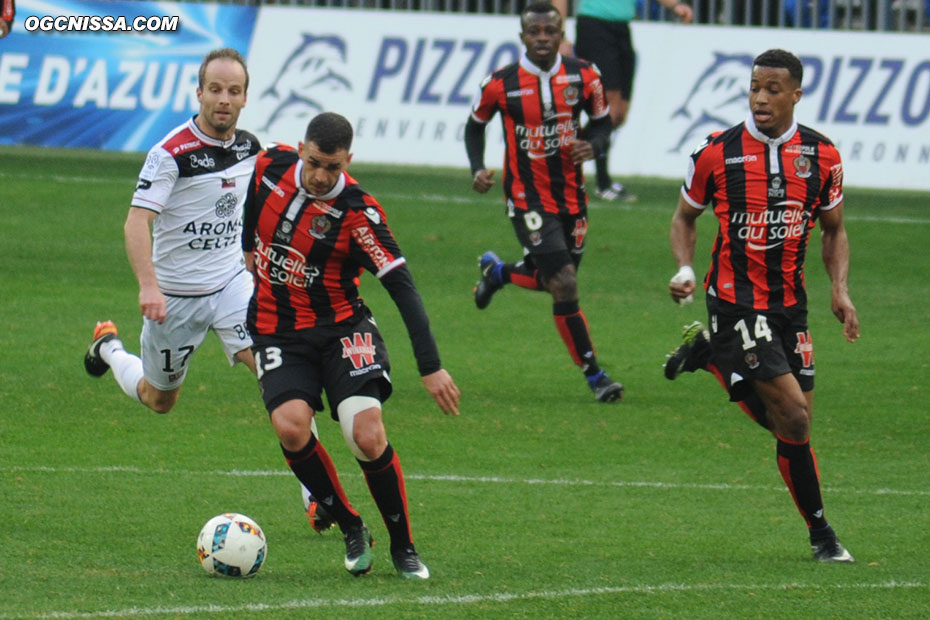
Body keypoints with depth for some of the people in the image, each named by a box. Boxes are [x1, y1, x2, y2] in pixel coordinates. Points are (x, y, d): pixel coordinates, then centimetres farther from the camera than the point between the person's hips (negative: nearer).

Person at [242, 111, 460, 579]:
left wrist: (430, 367, -24)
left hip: (341, 329, -3)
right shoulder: (270, 166, -6)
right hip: (276, 331, 3)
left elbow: (402, 288, -19)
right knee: (291, 427, -23)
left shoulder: (358, 212, -18)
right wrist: (248, 253, 27)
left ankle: (403, 548, 2)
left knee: (368, 436, -19)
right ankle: (351, 531, -2)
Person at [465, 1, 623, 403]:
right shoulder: (500, 84, -10)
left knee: (555, 280, 16)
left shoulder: (583, 77, -5)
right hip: (527, 200, -4)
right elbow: (475, 125, 7)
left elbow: (602, 122, 9)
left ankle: (497, 271, 49)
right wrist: (478, 169, -7)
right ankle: (594, 375, -5)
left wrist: (592, 145, -14)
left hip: (571, 196, 4)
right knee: (564, 284, -15)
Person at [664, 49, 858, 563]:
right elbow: (685, 217, 9)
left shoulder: (821, 156, 2)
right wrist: (684, 269, -9)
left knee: (793, 423, 4)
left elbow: (834, 231, 14)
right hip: (735, 302, -5)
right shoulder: (716, 153, -6)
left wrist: (840, 289, -3)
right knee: (795, 417, -14)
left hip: (789, 303, 5)